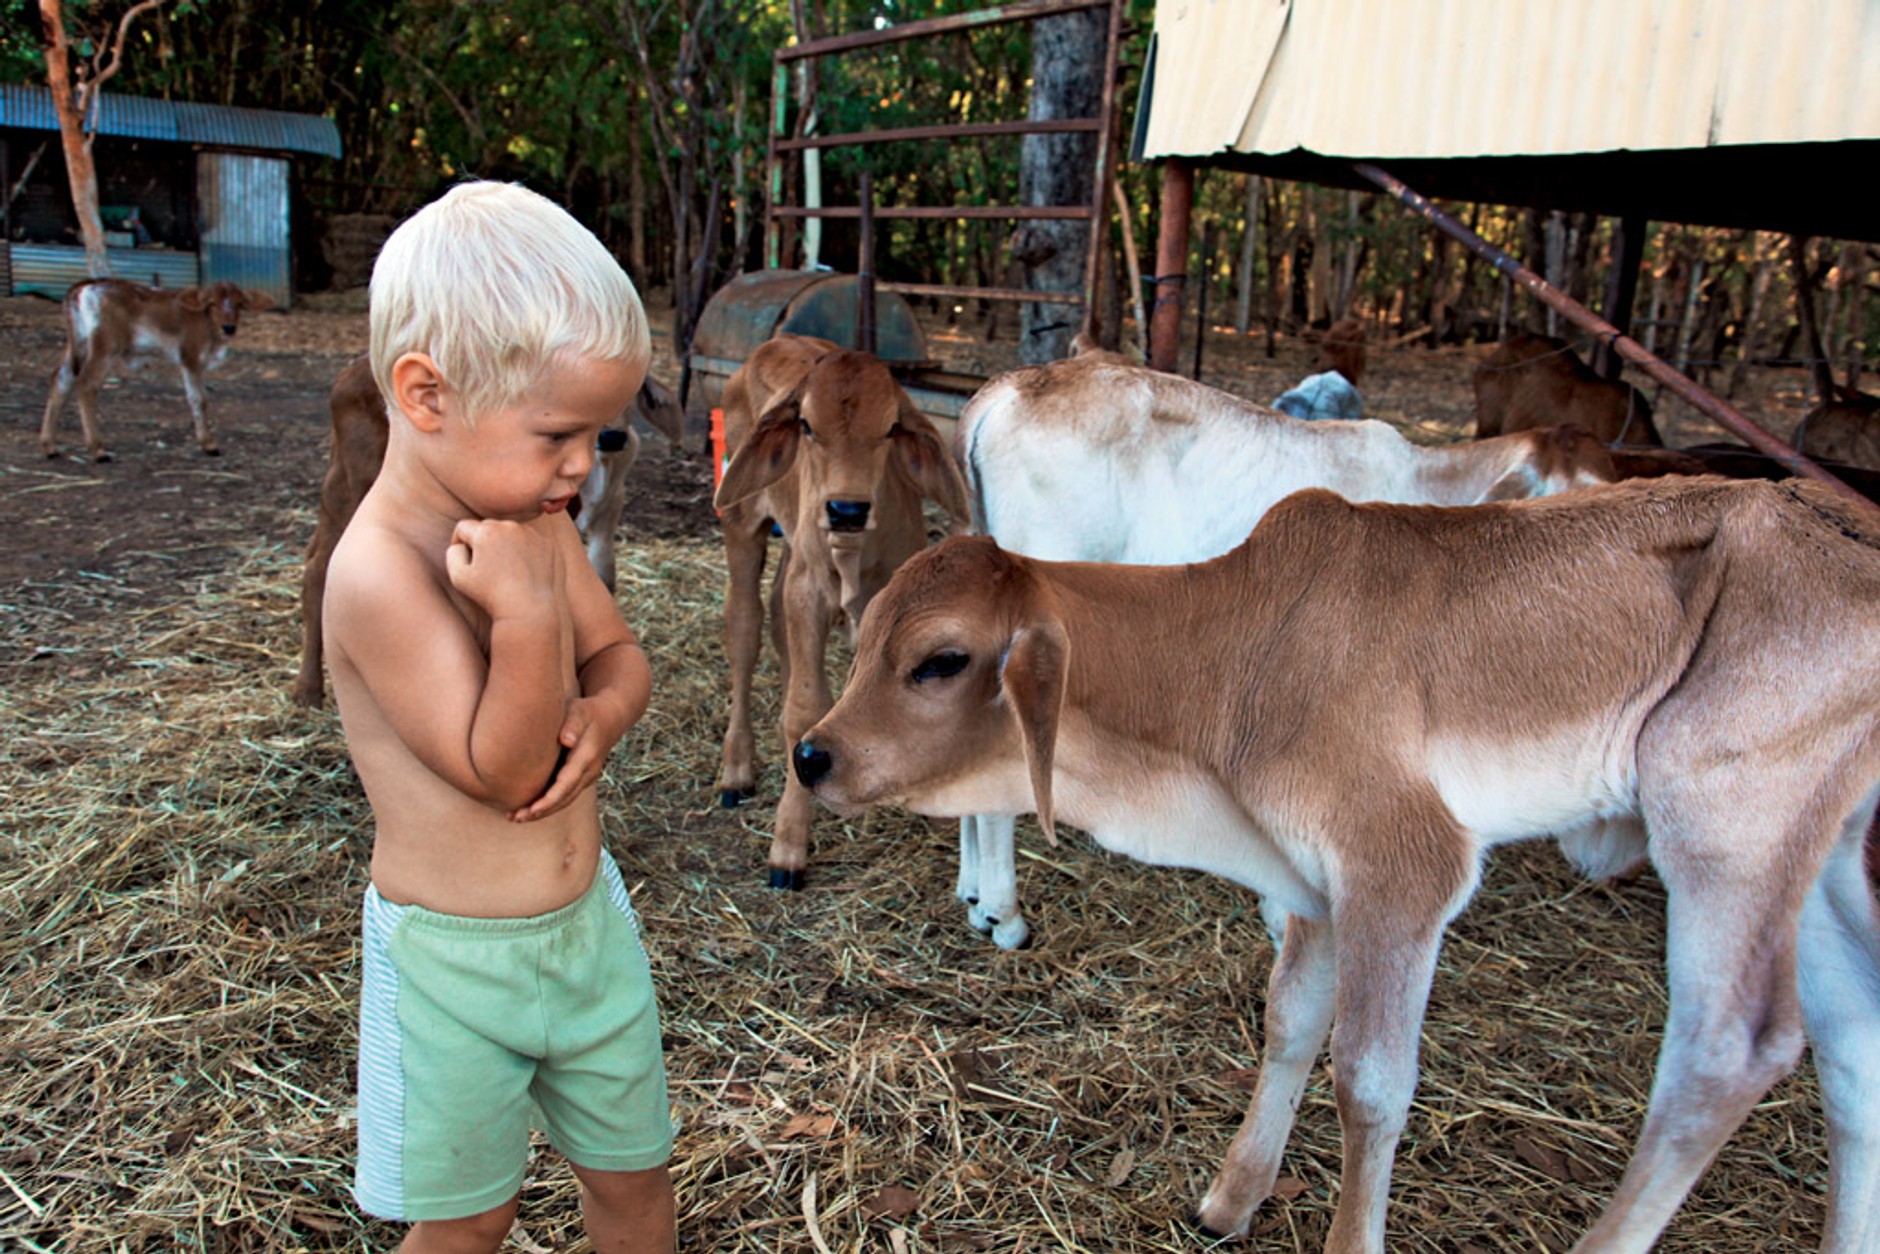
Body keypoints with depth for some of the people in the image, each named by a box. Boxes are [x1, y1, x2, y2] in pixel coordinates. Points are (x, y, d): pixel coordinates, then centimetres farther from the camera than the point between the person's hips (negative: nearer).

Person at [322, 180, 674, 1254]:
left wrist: (601, 713, -13)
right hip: (457, 960, -6)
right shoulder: (379, 572, -26)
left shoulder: (534, 522, -3)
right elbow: (503, 772, -24)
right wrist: (527, 615, -36)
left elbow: (621, 653, 8)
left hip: (588, 916, 6)